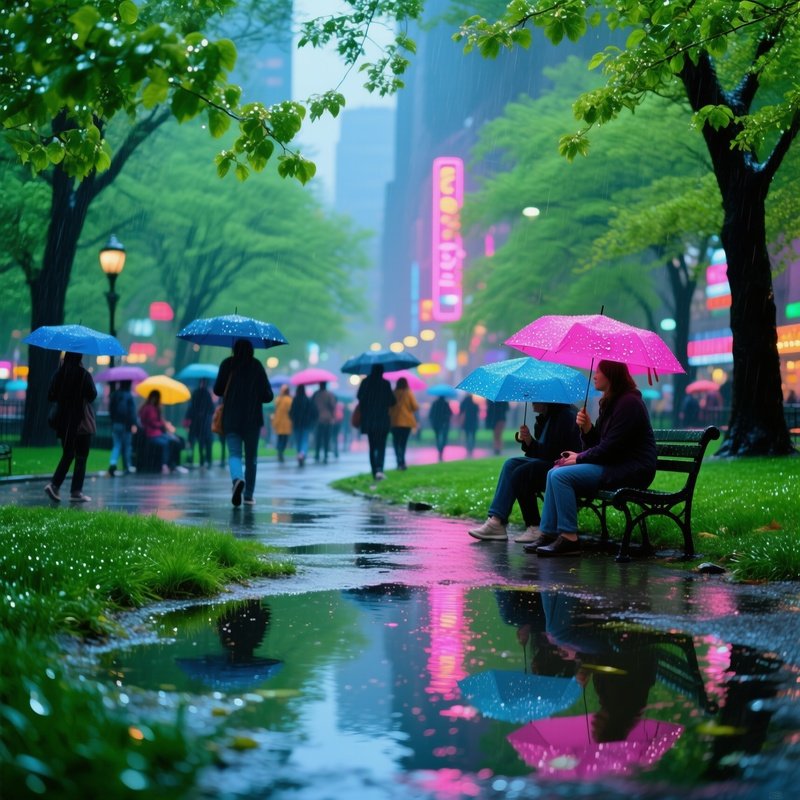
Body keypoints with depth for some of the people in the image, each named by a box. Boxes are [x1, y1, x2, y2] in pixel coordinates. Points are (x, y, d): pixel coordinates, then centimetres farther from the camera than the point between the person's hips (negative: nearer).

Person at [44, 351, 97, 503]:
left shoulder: (58, 373, -1)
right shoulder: (83, 374, -13)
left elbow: (51, 396, 2)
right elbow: (92, 395, -9)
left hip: (63, 422, 4)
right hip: (82, 422, -4)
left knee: (67, 455, 16)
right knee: (81, 458, 4)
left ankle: (54, 484, 0)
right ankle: (76, 492, 3)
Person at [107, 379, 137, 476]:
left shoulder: (114, 395, 7)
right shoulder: (129, 396, -11)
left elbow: (110, 409, 15)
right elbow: (132, 411, -17)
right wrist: (133, 424, -19)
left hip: (115, 424, 5)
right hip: (125, 425, -5)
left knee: (116, 445, 5)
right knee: (127, 446, 6)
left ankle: (112, 463, -18)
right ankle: (127, 467, 11)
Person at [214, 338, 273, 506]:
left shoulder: (227, 364, -2)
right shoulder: (257, 366, -3)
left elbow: (217, 390, 4)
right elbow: (268, 396, -3)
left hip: (231, 419, 0)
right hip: (252, 419, 0)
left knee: (234, 453, -3)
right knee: (251, 458, 13)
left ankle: (237, 478, -34)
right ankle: (249, 495, 16)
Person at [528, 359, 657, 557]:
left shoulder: (628, 403, -15)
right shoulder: (609, 402, 17)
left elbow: (610, 448, -19)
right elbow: (598, 444, 16)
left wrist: (580, 458, -8)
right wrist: (586, 428, -3)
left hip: (631, 471, -11)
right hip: (615, 465, 11)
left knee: (561, 476, -19)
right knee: (554, 473, 6)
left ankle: (569, 539, -18)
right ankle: (548, 534, 3)